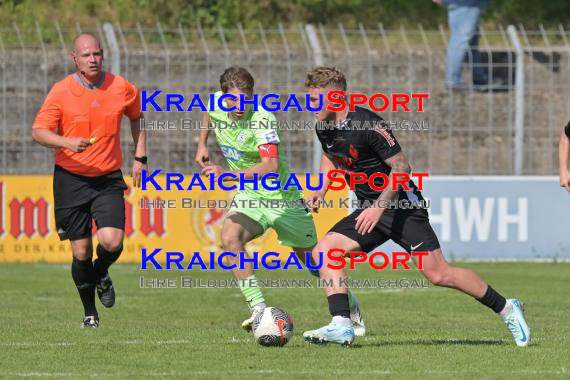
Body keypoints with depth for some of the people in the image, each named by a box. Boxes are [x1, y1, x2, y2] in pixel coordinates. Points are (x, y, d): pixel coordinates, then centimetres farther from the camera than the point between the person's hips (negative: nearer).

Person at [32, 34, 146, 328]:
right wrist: (68, 142, -27)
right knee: (81, 252, 1)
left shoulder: (121, 88, 0)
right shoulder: (61, 91, -8)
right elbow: (38, 132, -10)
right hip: (70, 179, -1)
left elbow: (137, 117, 19)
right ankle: (90, 312, 22)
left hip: (108, 179, 1)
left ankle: (101, 274, 19)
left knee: (112, 242, -18)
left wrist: (140, 157, 14)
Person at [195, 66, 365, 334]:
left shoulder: (262, 119, -30)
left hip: (282, 198, -5)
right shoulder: (216, 104, -9)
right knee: (230, 238, -26)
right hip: (249, 195, 5)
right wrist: (202, 145, 13)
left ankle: (350, 306, 38)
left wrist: (227, 174, -52)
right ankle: (258, 309, -24)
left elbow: (271, 166, -43)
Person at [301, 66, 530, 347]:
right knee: (323, 251, -8)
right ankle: (341, 326, -10)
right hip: (370, 209, 8)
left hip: (401, 205, -8)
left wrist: (379, 207, -25)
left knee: (438, 275, -9)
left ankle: (506, 309, 6)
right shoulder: (324, 129, 1)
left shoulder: (367, 124, -23)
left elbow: (401, 166, -20)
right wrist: (321, 191, 8)